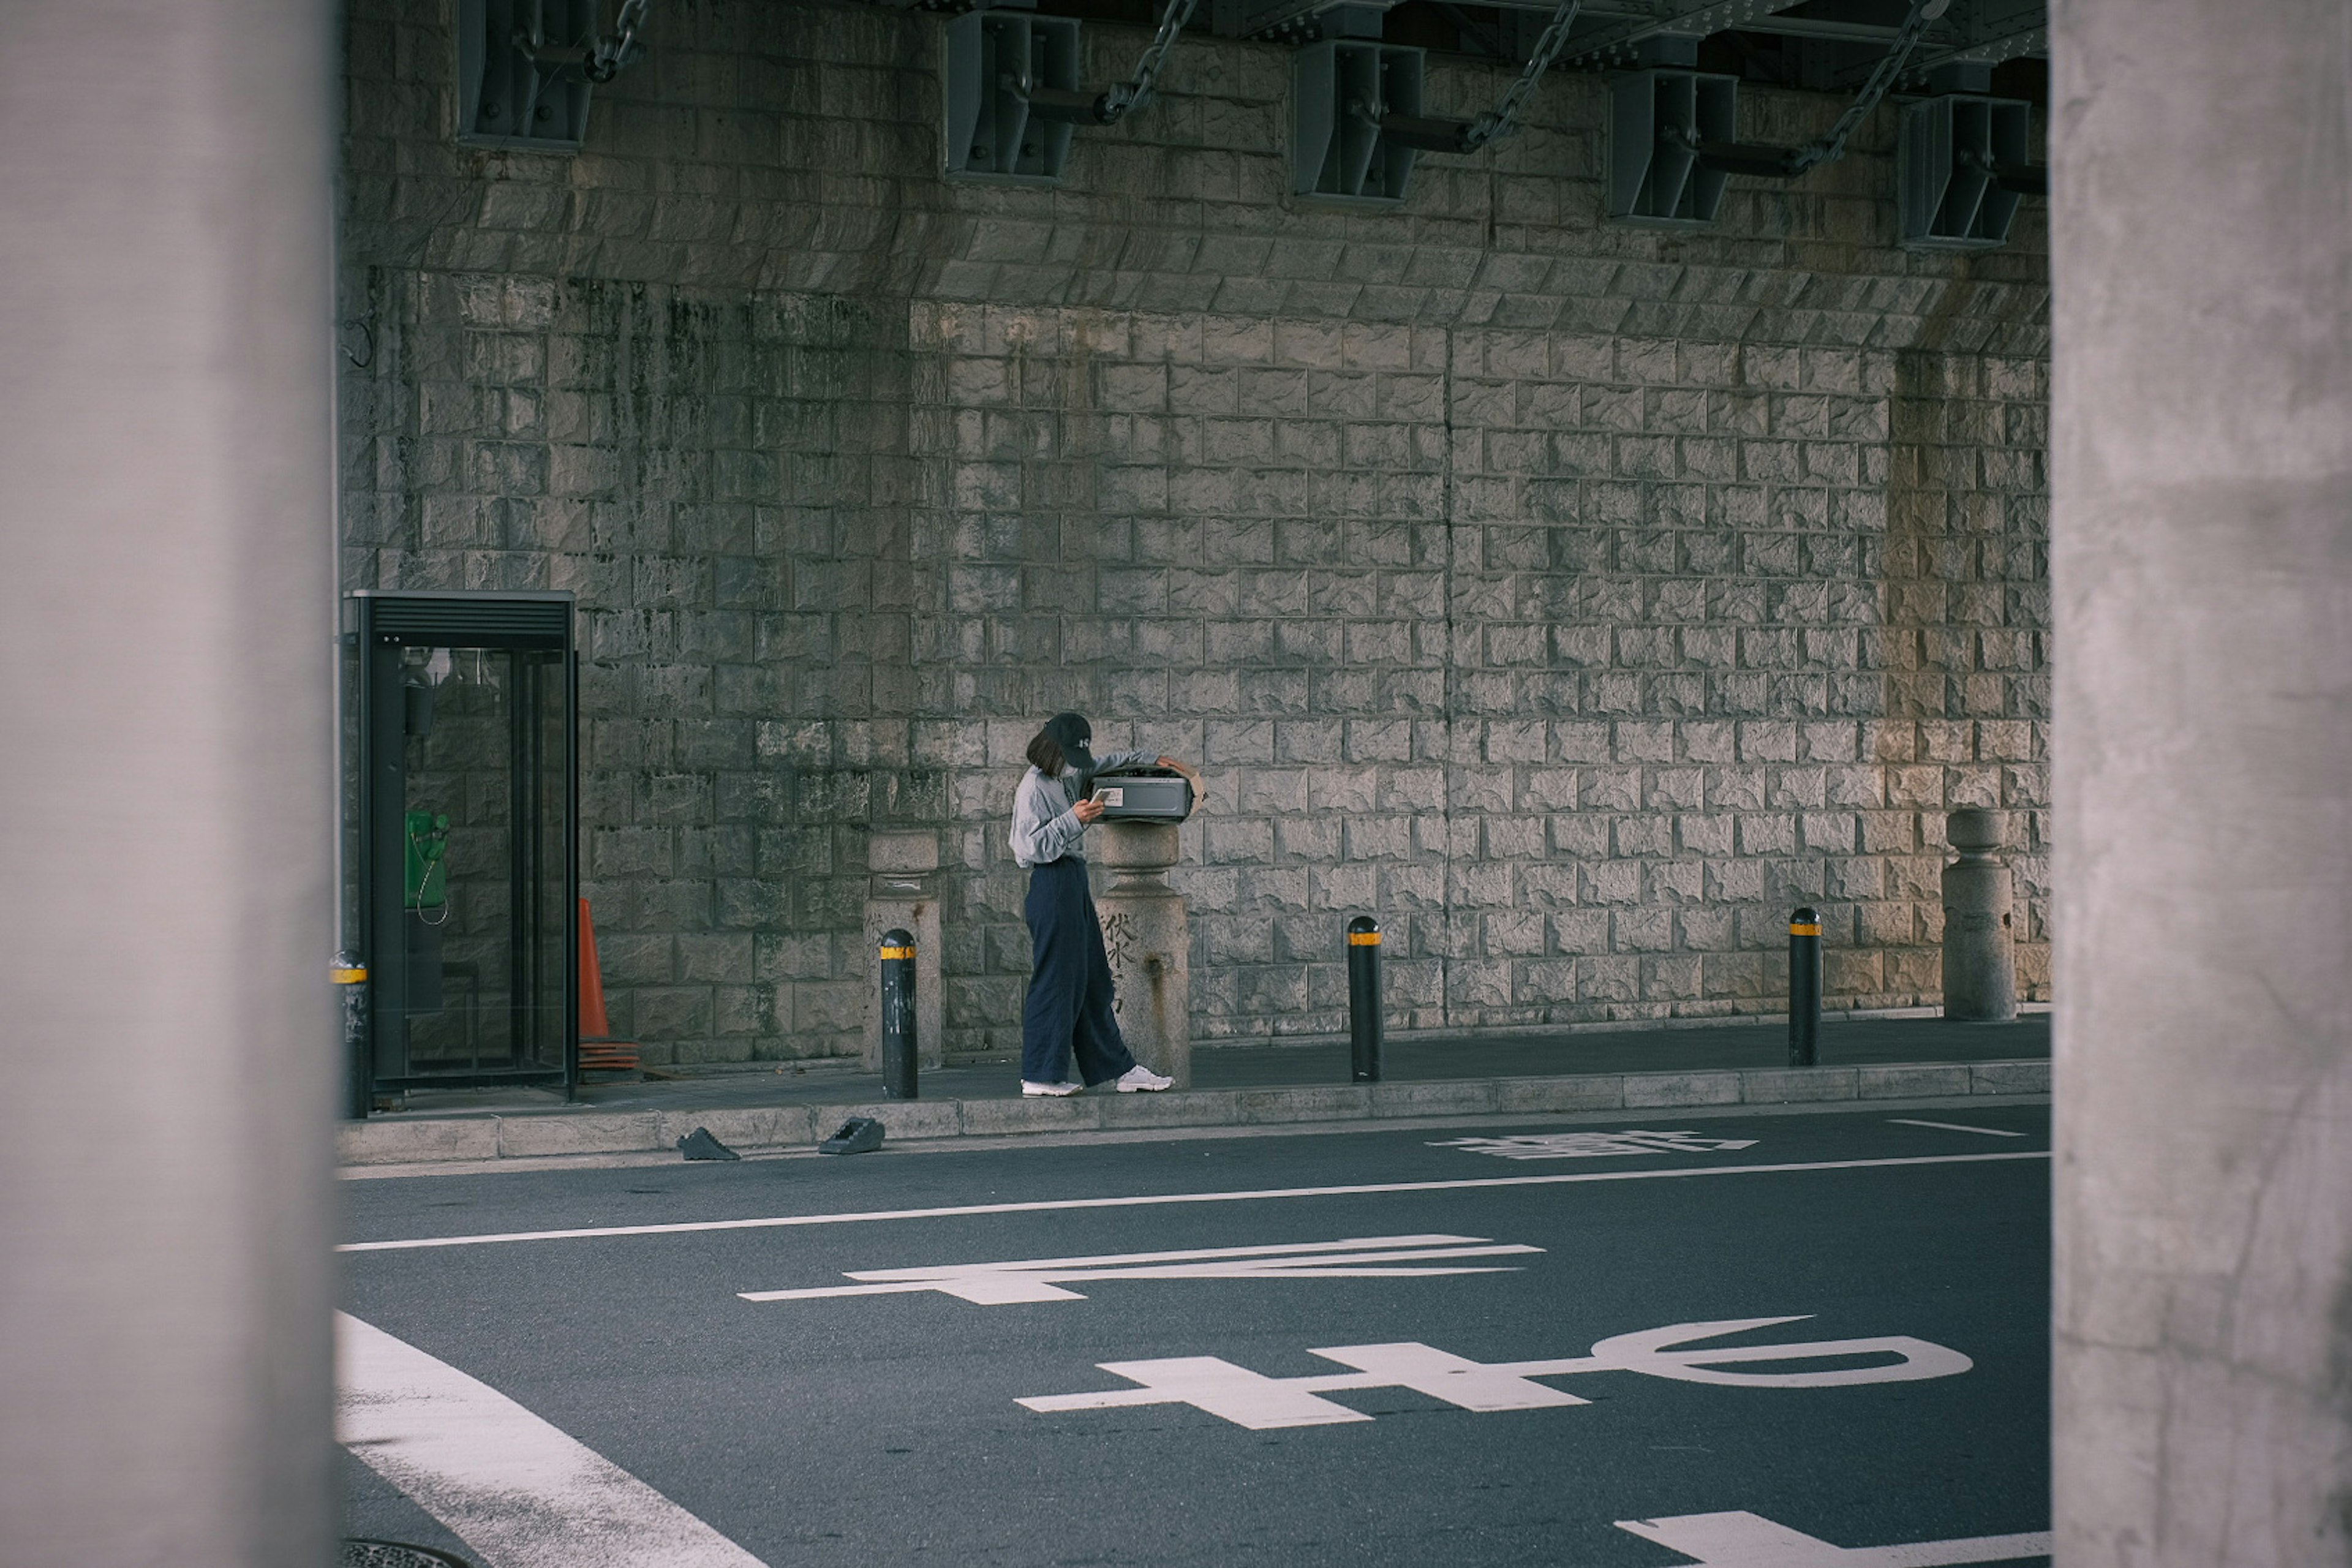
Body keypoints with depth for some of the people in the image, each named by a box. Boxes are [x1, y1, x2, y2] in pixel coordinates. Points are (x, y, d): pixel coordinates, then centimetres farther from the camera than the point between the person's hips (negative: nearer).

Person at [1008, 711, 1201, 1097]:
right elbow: (1033, 848, -19)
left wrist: (1153, 760, 27)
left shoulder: (1072, 775, 14)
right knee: (1056, 976, -7)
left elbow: (1109, 763, 34)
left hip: (1074, 880, 10)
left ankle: (1120, 1069, 13)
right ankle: (1039, 1076, -3)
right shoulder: (1035, 787, -13)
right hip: (1052, 882, -10)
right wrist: (1072, 819, -23)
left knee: (1092, 979, 10)